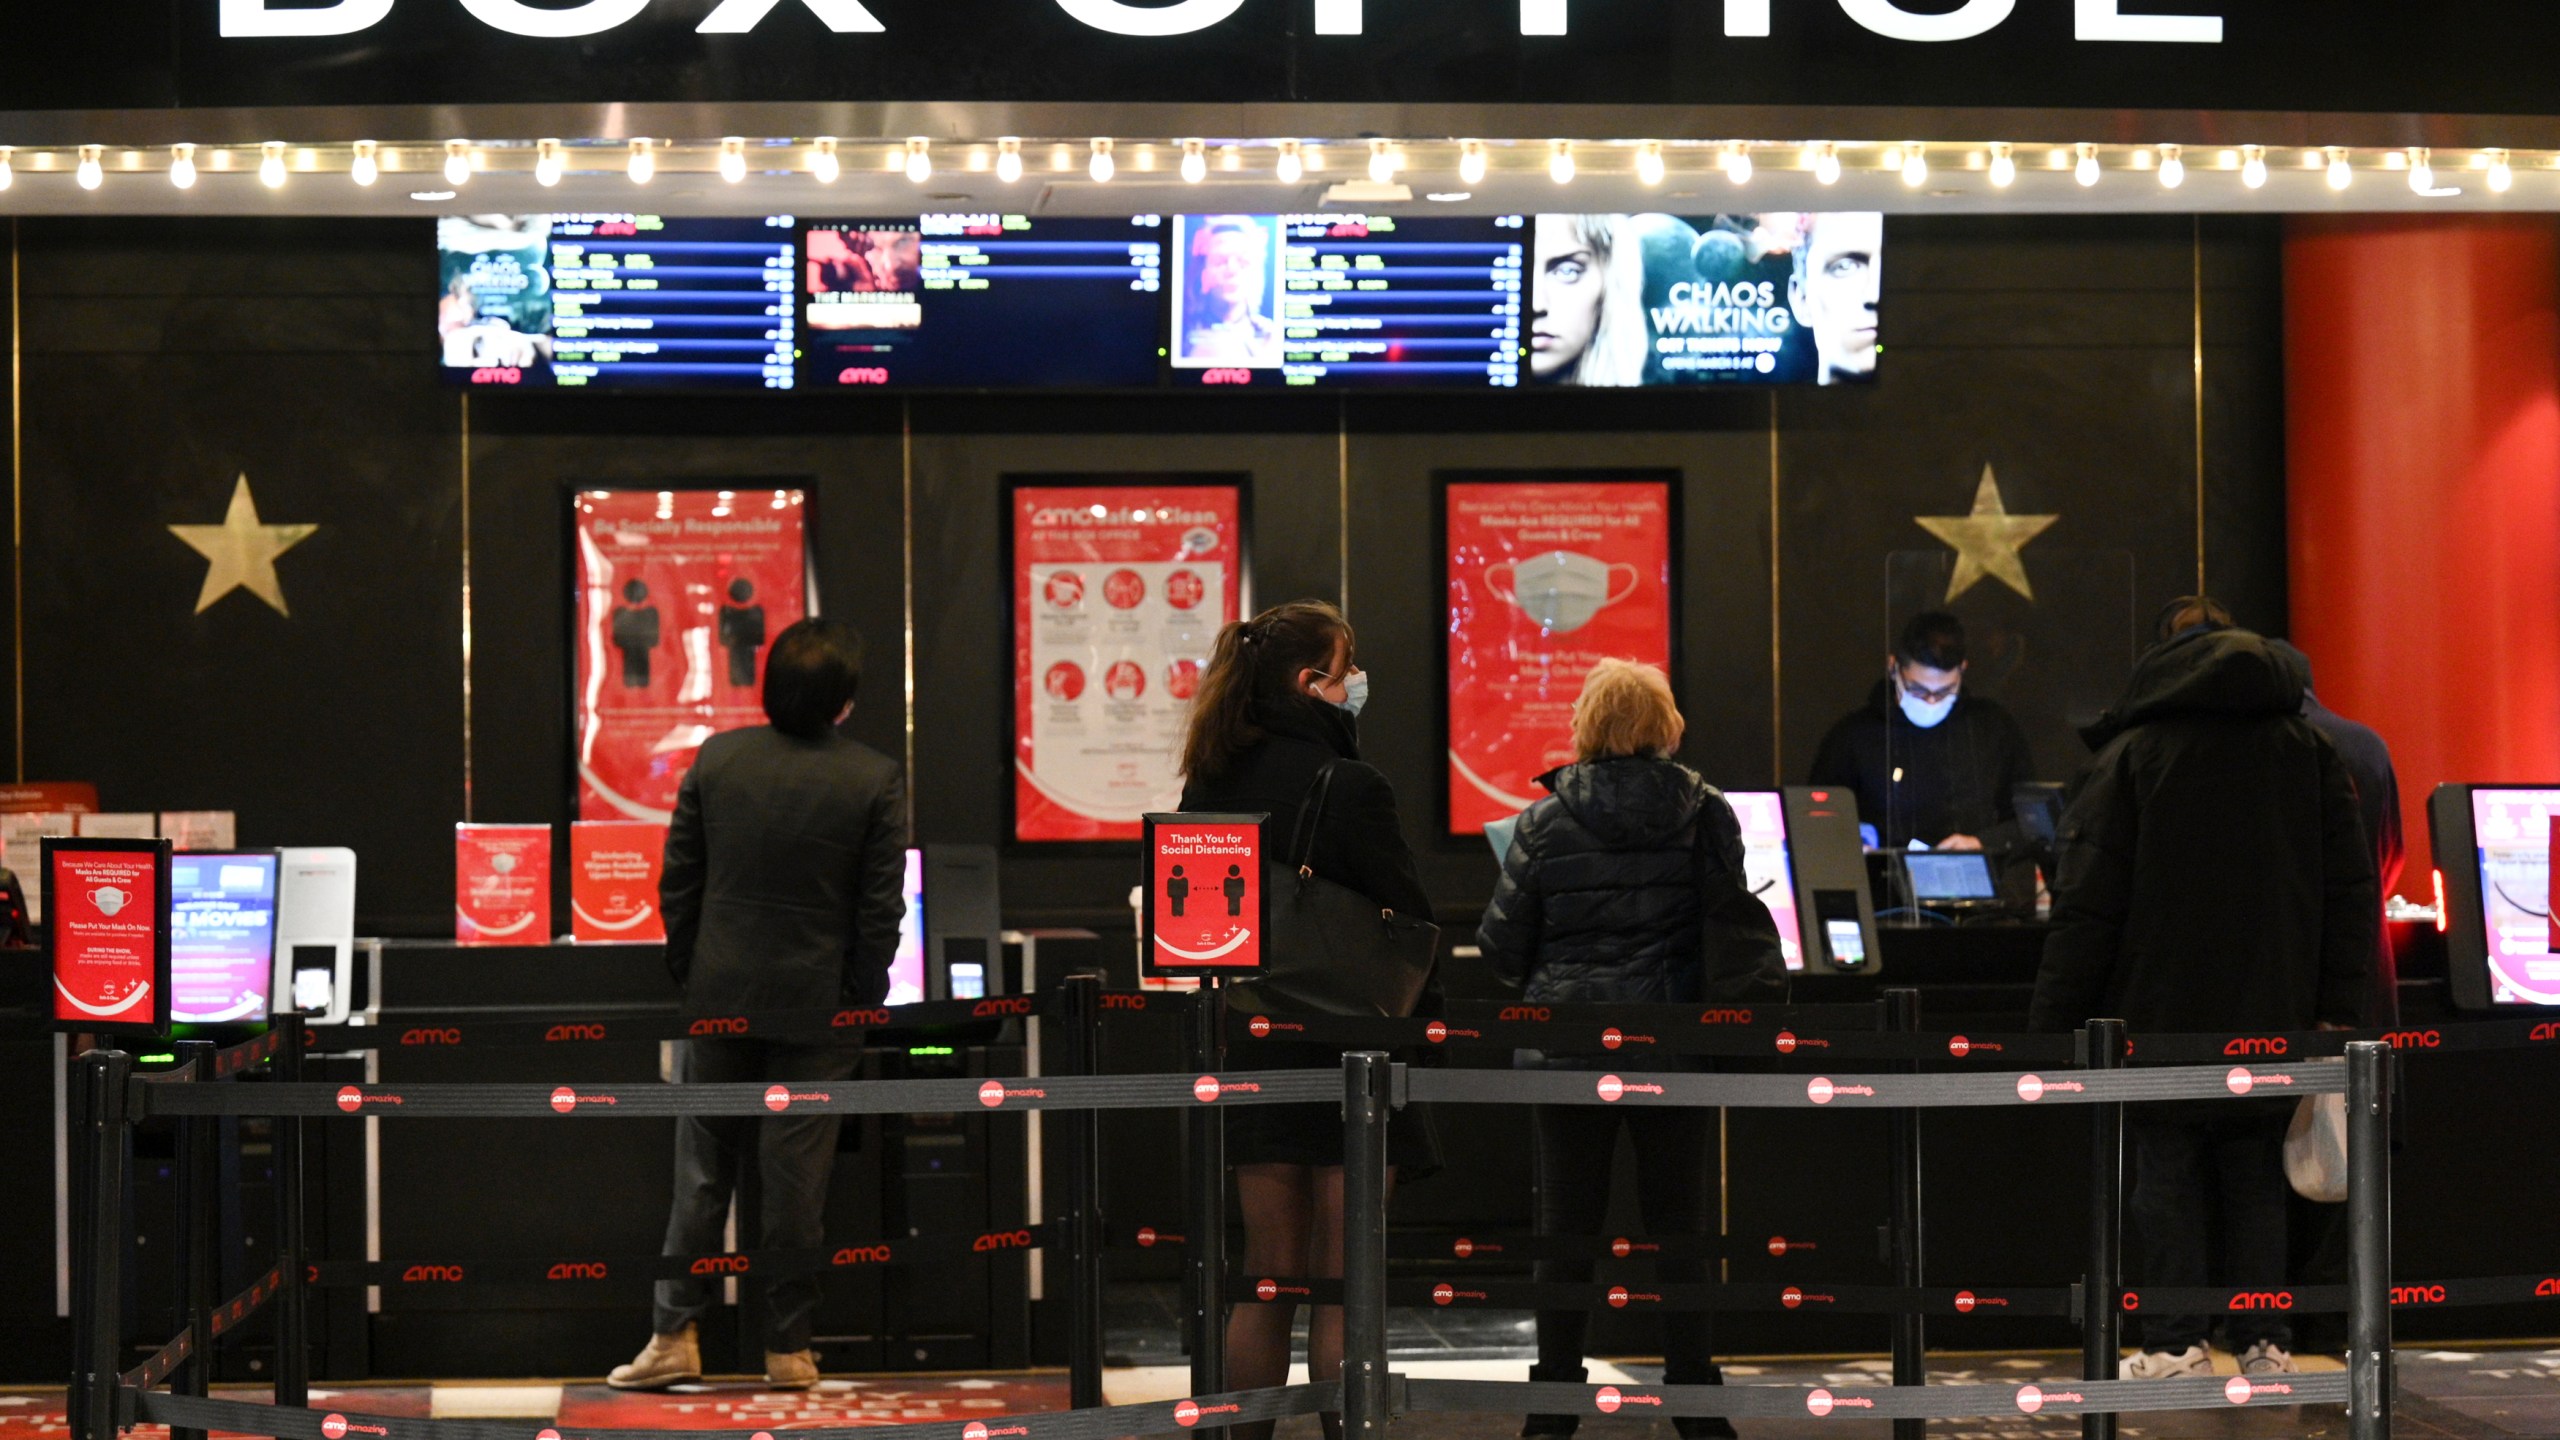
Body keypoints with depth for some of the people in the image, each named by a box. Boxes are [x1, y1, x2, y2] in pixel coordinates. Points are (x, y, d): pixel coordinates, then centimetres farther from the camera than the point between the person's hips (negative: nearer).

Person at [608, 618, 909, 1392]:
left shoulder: (717, 758, -2)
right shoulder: (875, 779, -10)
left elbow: (677, 882, 2)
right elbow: (881, 909, -9)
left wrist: (690, 978, 12)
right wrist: (863, 1007, 1)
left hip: (720, 998, 2)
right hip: (816, 1006, -2)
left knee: (702, 1171, 10)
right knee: (797, 1180, 4)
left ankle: (675, 1335, 10)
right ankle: (787, 1347, 10)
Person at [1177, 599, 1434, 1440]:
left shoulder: (1209, 787, 4)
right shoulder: (1349, 787, -14)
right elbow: (1411, 922, -10)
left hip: (1251, 1050, 6)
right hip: (1346, 1055, -6)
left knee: (1267, 1280, 12)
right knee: (1341, 1287, 0)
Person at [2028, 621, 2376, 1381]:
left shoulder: (2130, 755, -3)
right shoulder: (2311, 750, 7)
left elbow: (2086, 908, -6)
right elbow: (2352, 891, 4)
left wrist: (2051, 1025, -3)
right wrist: (2337, 1008, 5)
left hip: (2162, 1017, -3)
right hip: (2270, 1022, 3)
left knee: (2168, 1177, 3)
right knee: (2255, 1181, 11)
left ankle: (2176, 1343, 1)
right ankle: (2264, 1340, 9)